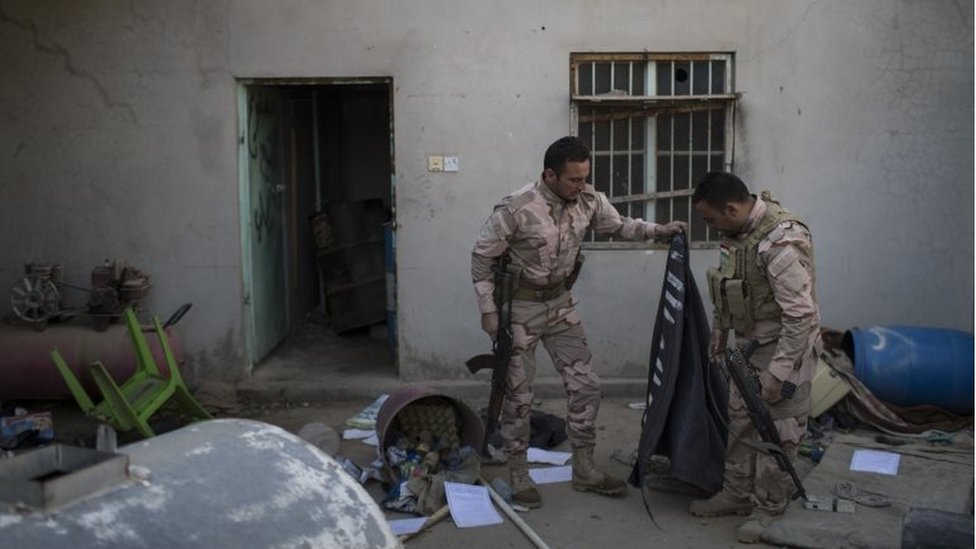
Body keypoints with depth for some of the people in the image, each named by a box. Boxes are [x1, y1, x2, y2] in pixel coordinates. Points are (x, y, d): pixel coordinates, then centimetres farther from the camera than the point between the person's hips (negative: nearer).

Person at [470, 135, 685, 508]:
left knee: (585, 384, 6)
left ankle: (584, 470, 21)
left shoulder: (589, 201, -9)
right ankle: (518, 476, 18)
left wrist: (658, 230, -6)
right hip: (519, 305, -6)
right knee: (518, 394, 2)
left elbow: (618, 226, 10)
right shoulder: (517, 209, -25)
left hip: (560, 302, 6)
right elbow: (482, 257, -14)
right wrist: (488, 309, -14)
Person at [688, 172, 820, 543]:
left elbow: (802, 315, -28)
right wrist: (719, 332, 21)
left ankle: (768, 508, 20)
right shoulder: (738, 230, -1)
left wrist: (778, 371, -27)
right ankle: (737, 493, 32)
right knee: (740, 422, 17)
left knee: (776, 432, 4)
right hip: (749, 344, 9)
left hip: (784, 346, -9)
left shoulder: (781, 241, -29)